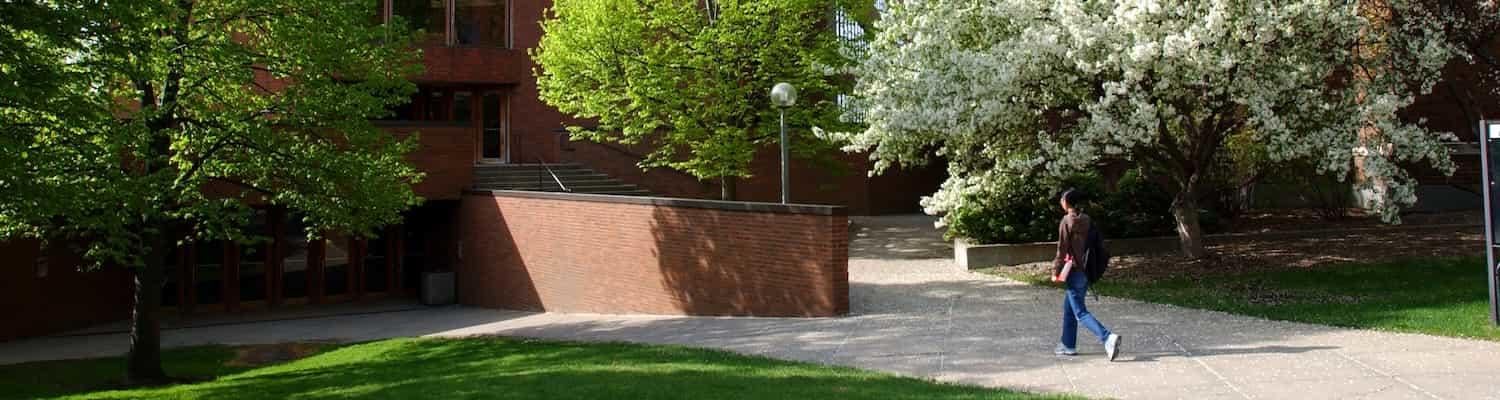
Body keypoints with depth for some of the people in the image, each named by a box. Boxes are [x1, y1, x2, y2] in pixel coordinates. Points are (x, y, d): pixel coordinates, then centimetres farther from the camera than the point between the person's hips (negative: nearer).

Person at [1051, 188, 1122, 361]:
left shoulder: (1066, 221, -14)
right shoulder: (1086, 219, 7)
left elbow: (1062, 249, -14)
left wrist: (1055, 270, -5)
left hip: (1074, 272, -8)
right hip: (1087, 272, 8)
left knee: (1080, 313, -6)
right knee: (1069, 308, 20)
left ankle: (1108, 338, -23)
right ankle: (1068, 345, 26)